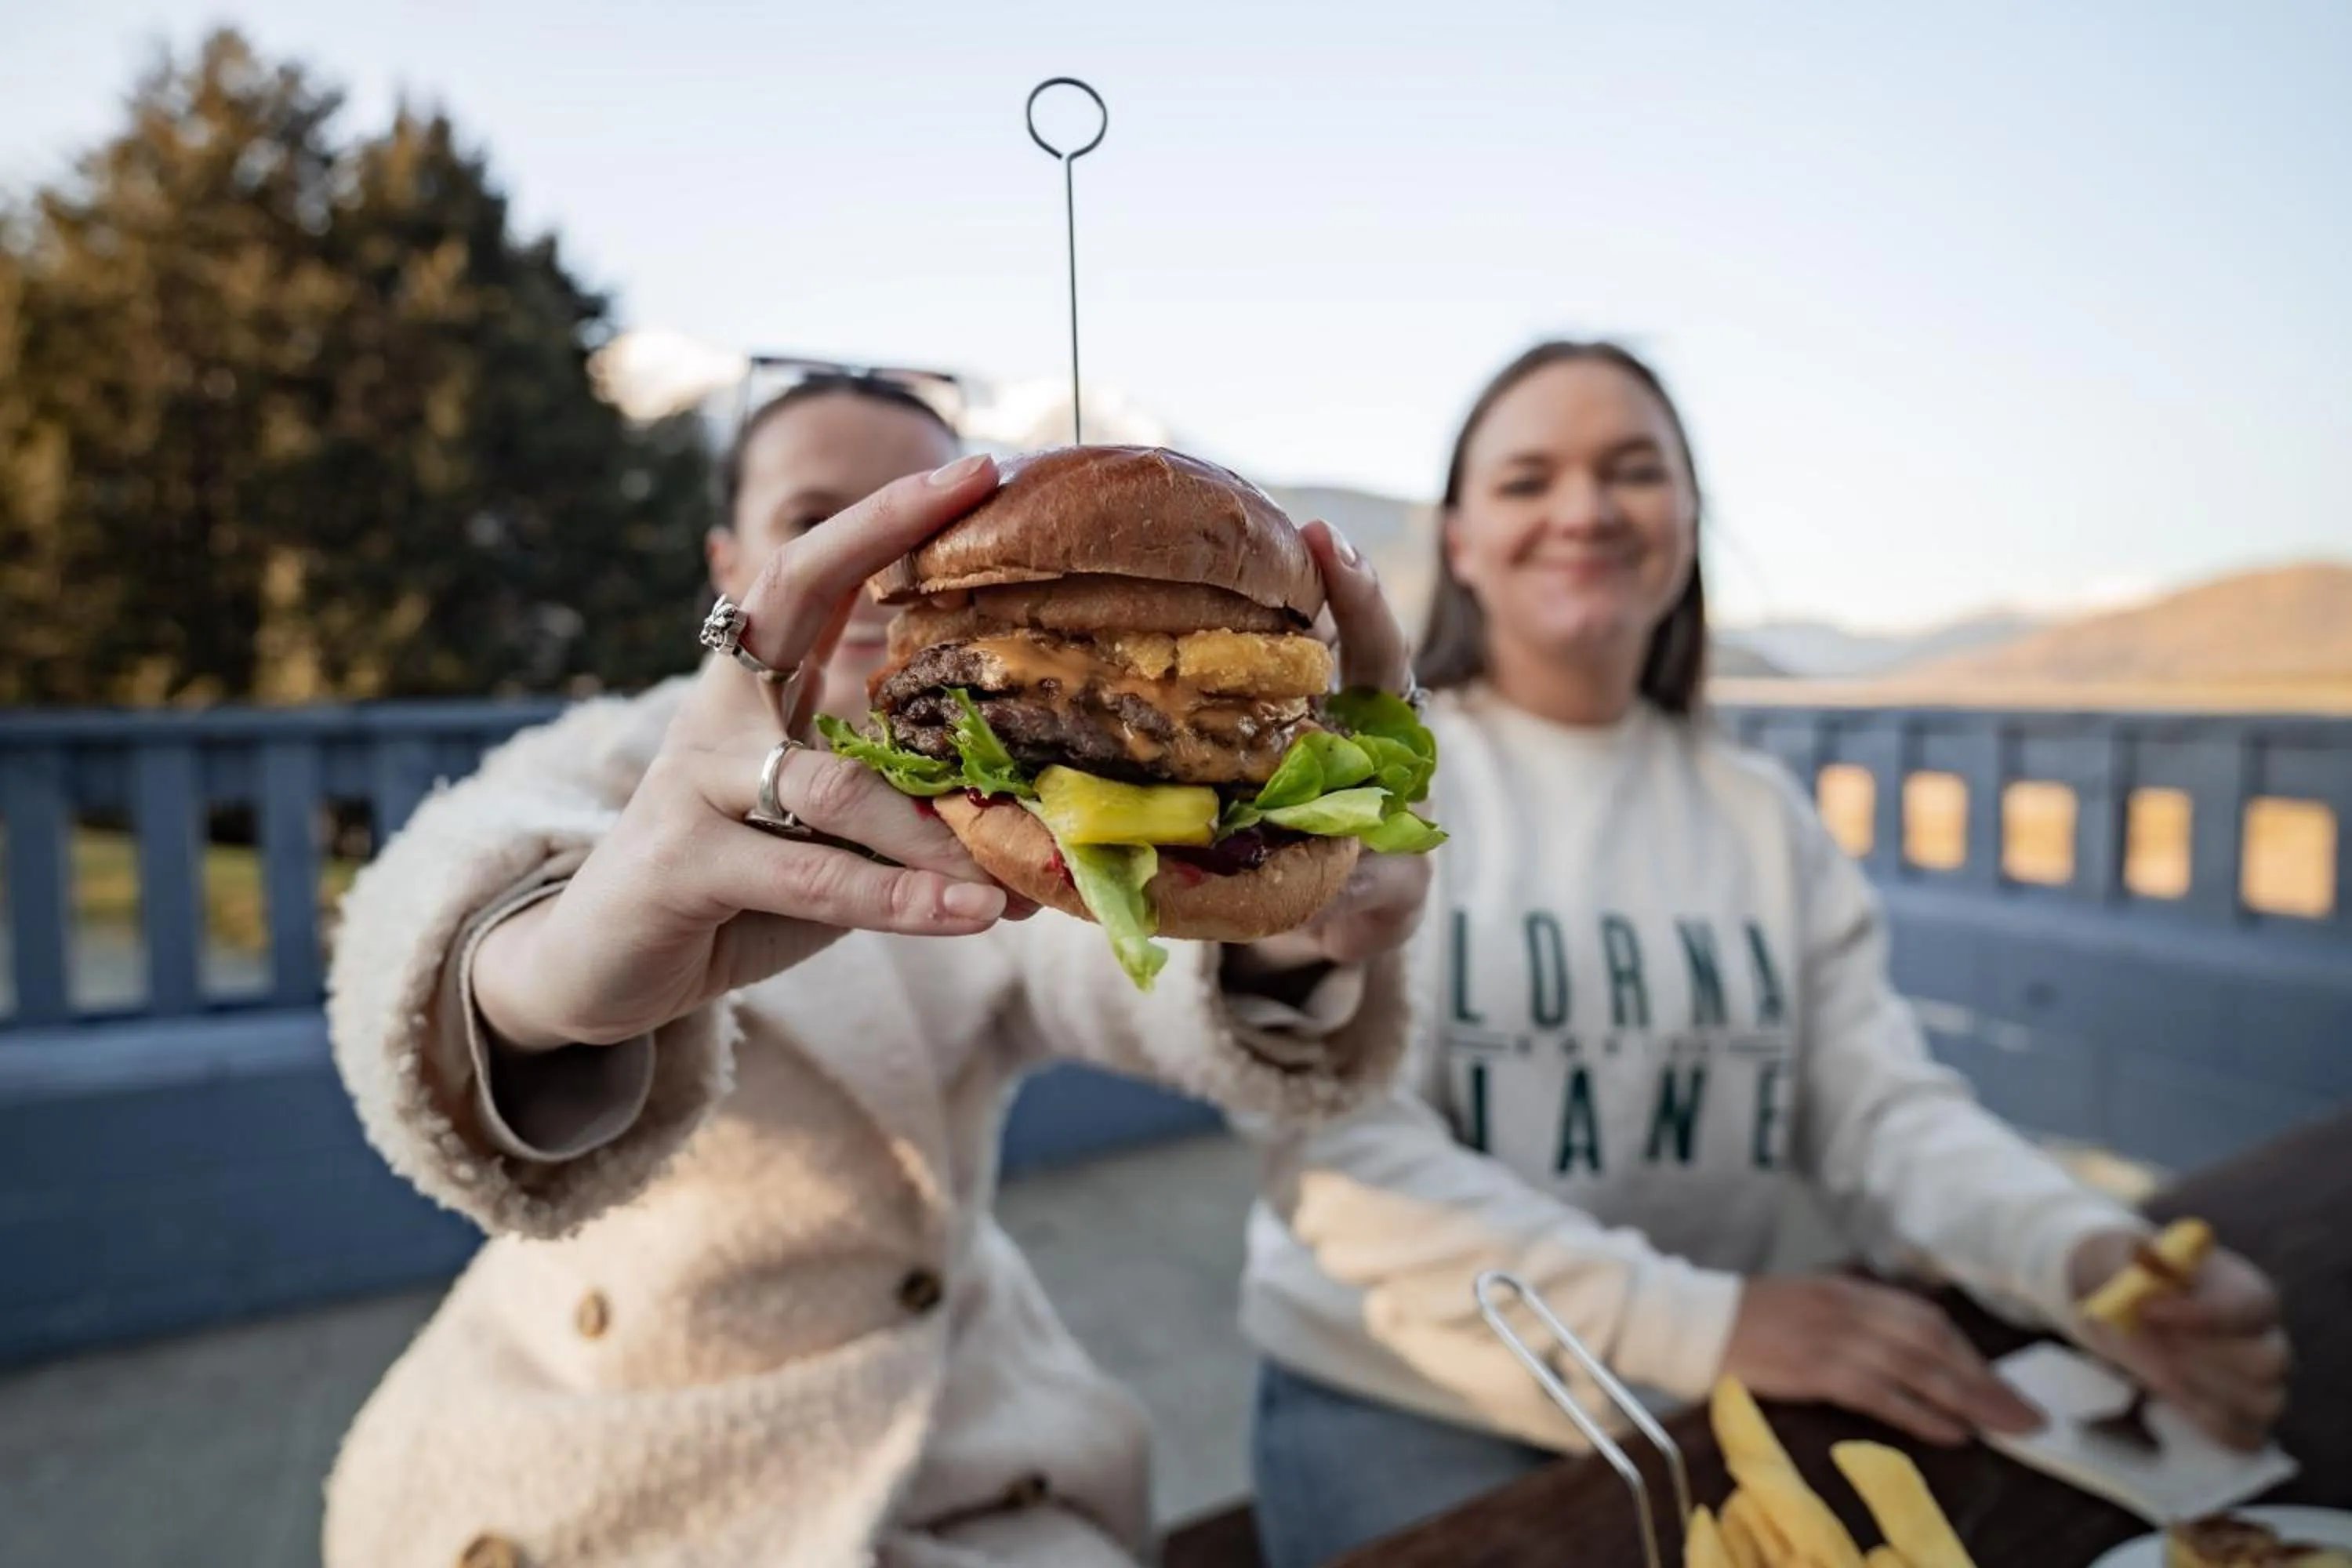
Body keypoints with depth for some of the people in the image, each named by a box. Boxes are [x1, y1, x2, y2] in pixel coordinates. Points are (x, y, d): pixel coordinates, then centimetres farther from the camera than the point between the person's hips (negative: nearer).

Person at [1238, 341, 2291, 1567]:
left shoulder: (1766, 817, 4)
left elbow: (1883, 1105, -2)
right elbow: (1339, 1154, -19)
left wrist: (2082, 1250, -22)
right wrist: (1702, 1322, -28)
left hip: (1696, 1415, 4)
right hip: (1400, 1410, -3)